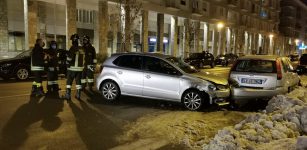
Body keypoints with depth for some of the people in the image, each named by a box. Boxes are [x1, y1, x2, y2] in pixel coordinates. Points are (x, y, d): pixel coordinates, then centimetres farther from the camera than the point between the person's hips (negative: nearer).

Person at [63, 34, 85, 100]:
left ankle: (68, 95, 4)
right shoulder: (82, 49, 8)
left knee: (69, 81, 4)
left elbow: (69, 57, -16)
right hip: (80, 68, 6)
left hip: (72, 68, -6)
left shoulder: (73, 48, -13)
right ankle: (78, 95, 12)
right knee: (78, 81, 11)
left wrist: (68, 63, -1)